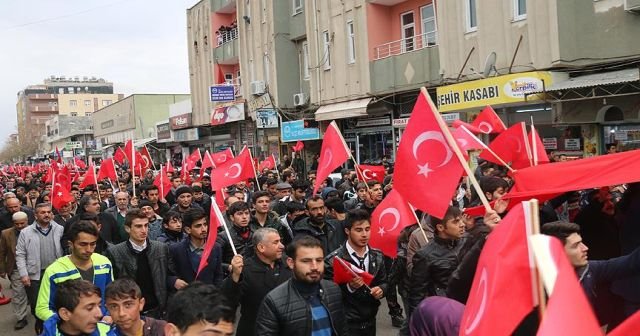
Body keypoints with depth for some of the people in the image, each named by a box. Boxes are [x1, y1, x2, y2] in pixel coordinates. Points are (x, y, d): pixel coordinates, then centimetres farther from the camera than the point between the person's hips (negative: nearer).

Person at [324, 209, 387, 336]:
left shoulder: (377, 256, 3)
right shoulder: (333, 260, -14)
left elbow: (383, 282, 12)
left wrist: (381, 289, -9)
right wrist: (349, 287, -26)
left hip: (370, 320, 5)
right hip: (346, 323, -5)